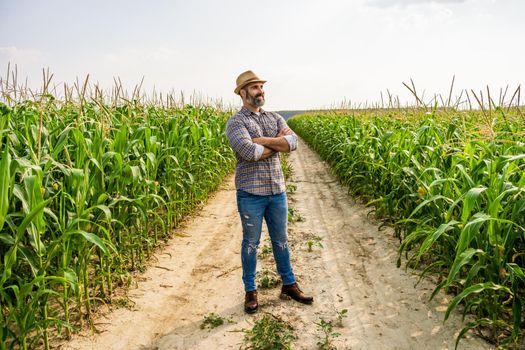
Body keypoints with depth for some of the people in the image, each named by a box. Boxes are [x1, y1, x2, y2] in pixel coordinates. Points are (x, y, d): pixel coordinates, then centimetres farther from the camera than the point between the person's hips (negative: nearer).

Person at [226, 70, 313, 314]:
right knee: (251, 243, 8)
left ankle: (289, 285, 30)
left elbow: (293, 142, -8)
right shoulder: (235, 122, -6)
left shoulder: (275, 118, 10)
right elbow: (248, 152, -23)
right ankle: (250, 291, 23)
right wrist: (277, 143, -10)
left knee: (281, 239, 15)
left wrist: (262, 140, -17)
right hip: (250, 192, -4)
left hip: (277, 191, 5)